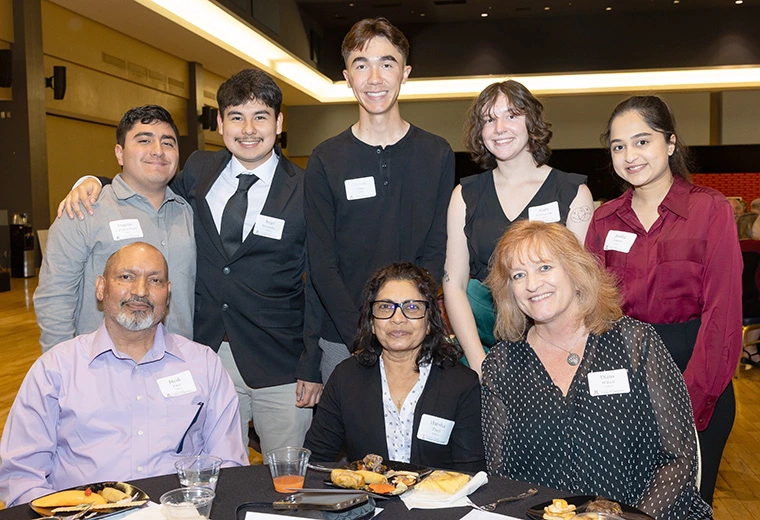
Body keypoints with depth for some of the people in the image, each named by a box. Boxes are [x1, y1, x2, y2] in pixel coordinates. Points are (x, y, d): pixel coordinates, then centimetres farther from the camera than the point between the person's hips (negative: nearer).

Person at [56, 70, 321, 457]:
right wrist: (91, 181, 2)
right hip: (207, 356, 3)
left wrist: (312, 368, -8)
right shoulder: (199, 170, 5)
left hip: (280, 368, -3)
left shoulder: (306, 191, -6)